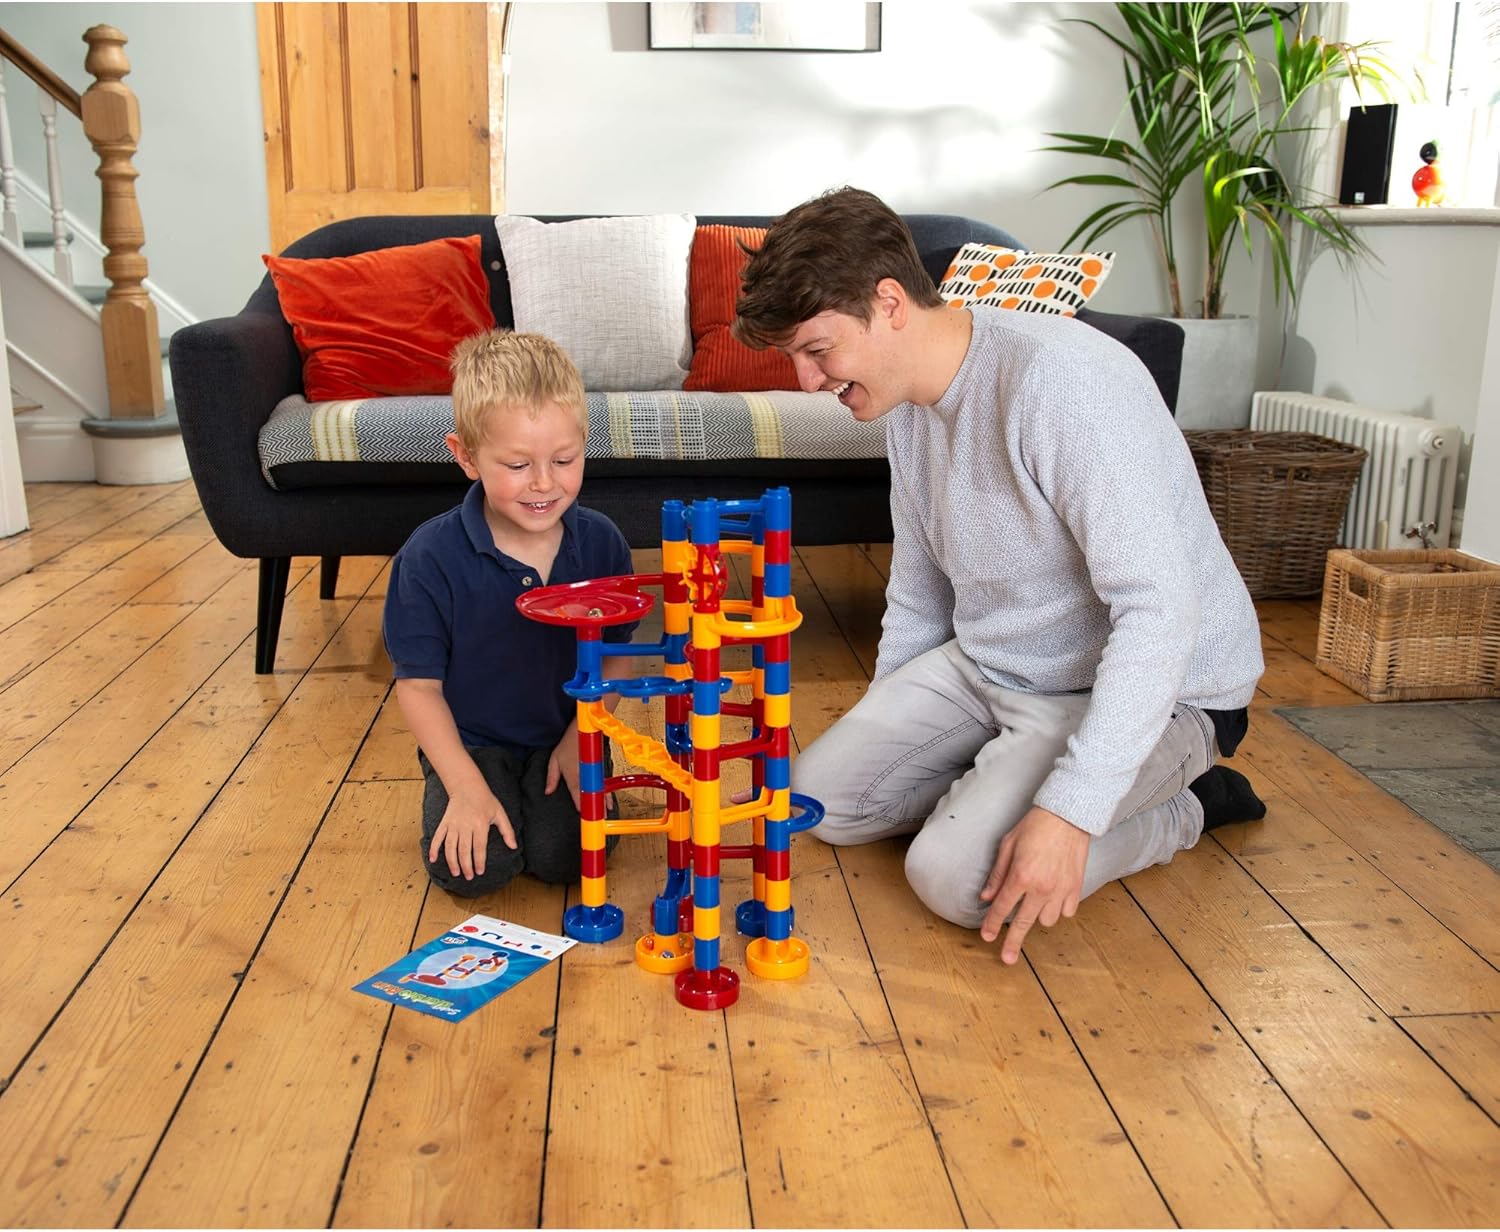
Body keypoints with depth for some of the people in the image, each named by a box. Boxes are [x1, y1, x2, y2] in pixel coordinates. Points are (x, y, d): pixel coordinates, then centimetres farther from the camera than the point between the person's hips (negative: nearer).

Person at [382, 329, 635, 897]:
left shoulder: (601, 542, -9)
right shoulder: (430, 557, -18)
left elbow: (617, 656, 1)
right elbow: (418, 685, -10)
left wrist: (580, 738, -12)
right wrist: (466, 786, -16)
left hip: (564, 736, 1)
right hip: (472, 742, -1)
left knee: (561, 855, -19)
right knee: (472, 867, -19)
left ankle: (549, 786, 14)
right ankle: (468, 799, 14)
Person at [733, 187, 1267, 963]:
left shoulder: (1061, 381, -29)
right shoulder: (905, 399, 1)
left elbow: (1160, 609, -33)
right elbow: (919, 597, 13)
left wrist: (1069, 811, -36)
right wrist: (879, 734, 16)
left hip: (1158, 687, -8)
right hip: (990, 664, 8)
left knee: (958, 877, -24)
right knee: (821, 795, 2)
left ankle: (1180, 805, 0)